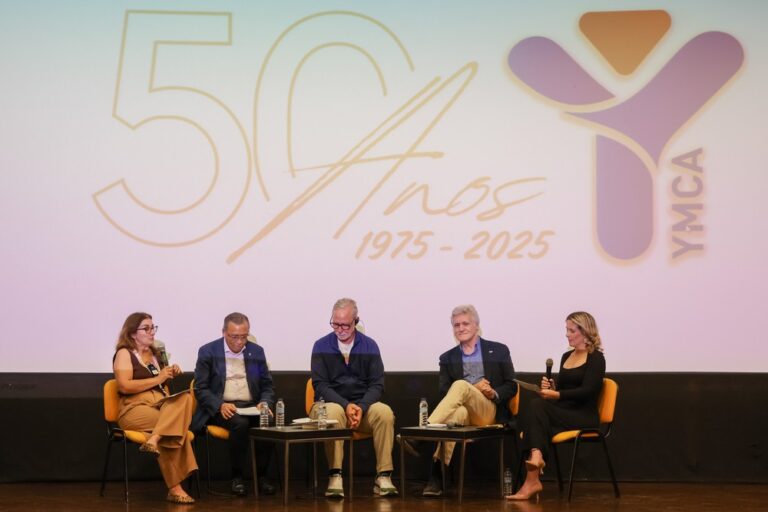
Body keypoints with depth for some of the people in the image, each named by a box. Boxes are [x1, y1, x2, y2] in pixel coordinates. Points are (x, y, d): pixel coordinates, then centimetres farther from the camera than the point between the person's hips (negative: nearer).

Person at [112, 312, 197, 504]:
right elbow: (125, 386, -14)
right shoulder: (124, 353, 1)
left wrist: (171, 375, 8)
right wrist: (157, 379, -10)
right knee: (175, 424, -31)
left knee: (185, 398, -29)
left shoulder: (155, 353, 22)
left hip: (161, 406, 6)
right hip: (135, 409, -6)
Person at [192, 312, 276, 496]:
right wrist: (220, 405, -19)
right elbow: (201, 389, -2)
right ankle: (237, 477, -19)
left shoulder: (257, 351, 11)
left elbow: (267, 386, 15)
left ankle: (261, 476, -15)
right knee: (240, 423, -35)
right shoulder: (208, 352, 1)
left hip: (251, 406, 3)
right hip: (221, 408, -3)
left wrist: (265, 403, -8)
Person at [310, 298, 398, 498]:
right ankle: (335, 478, -35)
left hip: (363, 405, 2)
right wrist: (346, 405, -20)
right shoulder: (321, 346, 2)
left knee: (385, 412, -30)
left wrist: (361, 407, -18)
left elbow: (377, 384, 1)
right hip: (330, 403, -2)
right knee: (333, 412, -37)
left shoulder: (369, 346, 6)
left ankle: (383, 477, -27)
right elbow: (320, 385, -5)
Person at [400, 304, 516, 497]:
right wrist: (473, 388, -9)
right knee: (458, 412, -40)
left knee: (460, 385, -32)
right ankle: (437, 475, -50)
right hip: (463, 410, 1)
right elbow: (444, 393, 8)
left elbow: (511, 387, 12)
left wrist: (494, 394, -10)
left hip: (490, 412, -1)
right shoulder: (447, 358, 20)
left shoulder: (499, 350, 16)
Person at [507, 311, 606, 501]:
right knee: (535, 407, -28)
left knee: (537, 406, -29)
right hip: (562, 413, 6)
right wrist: (551, 387, 1)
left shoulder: (596, 359, -1)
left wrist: (556, 394, -22)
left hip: (583, 417, -6)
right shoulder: (566, 357, 20)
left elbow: (587, 391, -14)